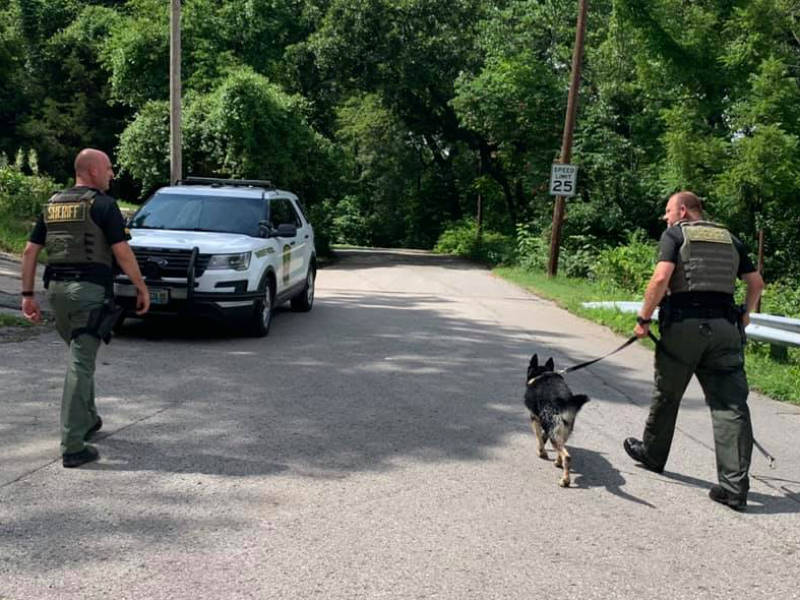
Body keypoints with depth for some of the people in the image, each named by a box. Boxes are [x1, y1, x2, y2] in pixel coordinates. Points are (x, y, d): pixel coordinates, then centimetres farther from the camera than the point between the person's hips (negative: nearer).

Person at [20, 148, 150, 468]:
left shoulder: (52, 204, 13)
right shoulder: (103, 205, -7)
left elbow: (30, 251, 11)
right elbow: (122, 252, -13)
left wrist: (27, 294, 13)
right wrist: (142, 288, -5)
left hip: (57, 288, 7)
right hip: (90, 289, -7)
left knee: (80, 357, 24)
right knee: (81, 364, -6)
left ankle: (87, 420, 35)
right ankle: (73, 447, -6)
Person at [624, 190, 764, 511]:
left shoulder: (675, 234, 1)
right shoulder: (729, 238, 17)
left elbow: (661, 278, -14)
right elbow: (756, 282, 18)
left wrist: (644, 318, -7)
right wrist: (745, 314, 33)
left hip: (683, 325, -3)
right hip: (725, 327, 4)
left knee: (666, 396, 15)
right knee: (731, 405, -1)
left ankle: (652, 454, 35)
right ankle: (735, 486, -6)